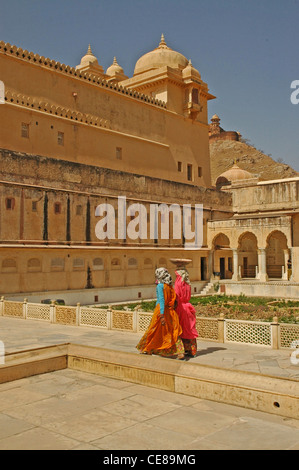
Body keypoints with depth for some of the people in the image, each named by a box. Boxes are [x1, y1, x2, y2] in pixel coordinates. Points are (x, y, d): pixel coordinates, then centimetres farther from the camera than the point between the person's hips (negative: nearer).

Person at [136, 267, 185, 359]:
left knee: (154, 329, 9)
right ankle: (180, 352, -7)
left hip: (161, 309, -6)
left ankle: (147, 349, 24)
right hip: (170, 310, 6)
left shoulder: (160, 286, -10)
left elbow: (161, 300, -18)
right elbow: (173, 299, 12)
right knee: (173, 331, 2)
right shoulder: (170, 286, 9)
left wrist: (162, 314, -22)